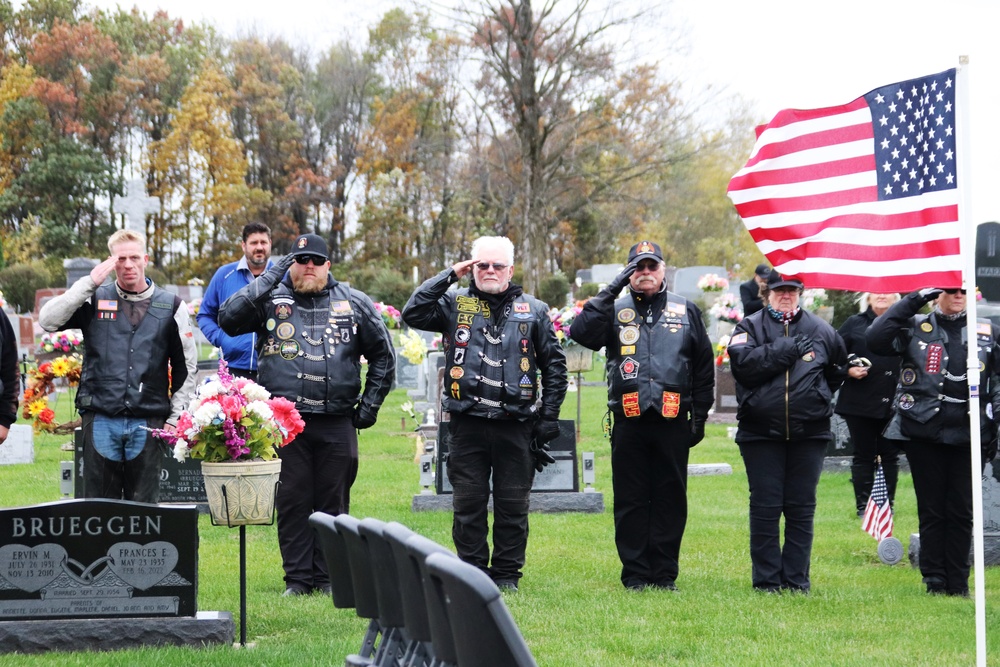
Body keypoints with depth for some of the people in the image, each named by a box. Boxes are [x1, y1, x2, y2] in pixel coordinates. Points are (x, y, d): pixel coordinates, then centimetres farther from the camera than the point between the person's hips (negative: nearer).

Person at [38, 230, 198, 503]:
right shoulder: (94, 300, 7)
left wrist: (175, 418, 5)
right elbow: (48, 320, -7)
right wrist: (89, 283, -9)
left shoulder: (172, 306, 9)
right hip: (100, 419, 0)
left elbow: (186, 368, 12)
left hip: (148, 422, 0)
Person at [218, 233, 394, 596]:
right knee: (291, 502, 1)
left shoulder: (354, 303, 10)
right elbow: (228, 319, -10)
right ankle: (298, 577, 8)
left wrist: (370, 404, 11)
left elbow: (383, 354, 17)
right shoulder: (270, 299, 6)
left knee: (333, 503, 5)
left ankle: (328, 576, 13)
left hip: (337, 424, 1)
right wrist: (267, 281, -11)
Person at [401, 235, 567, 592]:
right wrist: (448, 276, -6)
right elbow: (412, 313, -7)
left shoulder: (533, 310, 9)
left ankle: (507, 573, 14)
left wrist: (549, 418, 5)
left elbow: (555, 366, 12)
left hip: (515, 425, 0)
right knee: (468, 503, 3)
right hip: (468, 425, 0)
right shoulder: (455, 304, 8)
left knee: (513, 504, 4)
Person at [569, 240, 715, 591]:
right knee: (630, 500, 2)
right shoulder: (615, 310, 9)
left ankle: (665, 574, 10)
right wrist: (610, 292, -11)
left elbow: (704, 367, 13)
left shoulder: (685, 311, 11)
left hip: (672, 422, 0)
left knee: (671, 499, 3)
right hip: (629, 422, 0)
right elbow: (581, 332, -10)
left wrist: (699, 415, 8)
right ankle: (635, 573, 9)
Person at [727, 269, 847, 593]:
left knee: (802, 507, 4)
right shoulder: (751, 327, 4)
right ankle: (766, 579, 6)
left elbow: (840, 369, 25)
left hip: (809, 433, 2)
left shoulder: (820, 330, 10)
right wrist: (786, 350, -14)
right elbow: (743, 363, -15)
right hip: (761, 431, -2)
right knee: (765, 507, 0)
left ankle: (796, 579, 10)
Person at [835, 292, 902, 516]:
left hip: (894, 403, 1)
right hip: (860, 403, -1)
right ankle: (863, 504, 9)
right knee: (863, 455, 4)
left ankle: (888, 503, 14)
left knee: (890, 455, 5)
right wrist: (848, 370, -10)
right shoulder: (855, 324, 6)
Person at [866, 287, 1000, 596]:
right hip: (924, 432, -1)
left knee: (962, 512, 5)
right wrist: (914, 301, -11)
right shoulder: (915, 327, 5)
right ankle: (935, 582, 11)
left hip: (968, 434, 1)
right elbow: (876, 339, -11)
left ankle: (958, 583, 12)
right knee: (931, 509, 4)